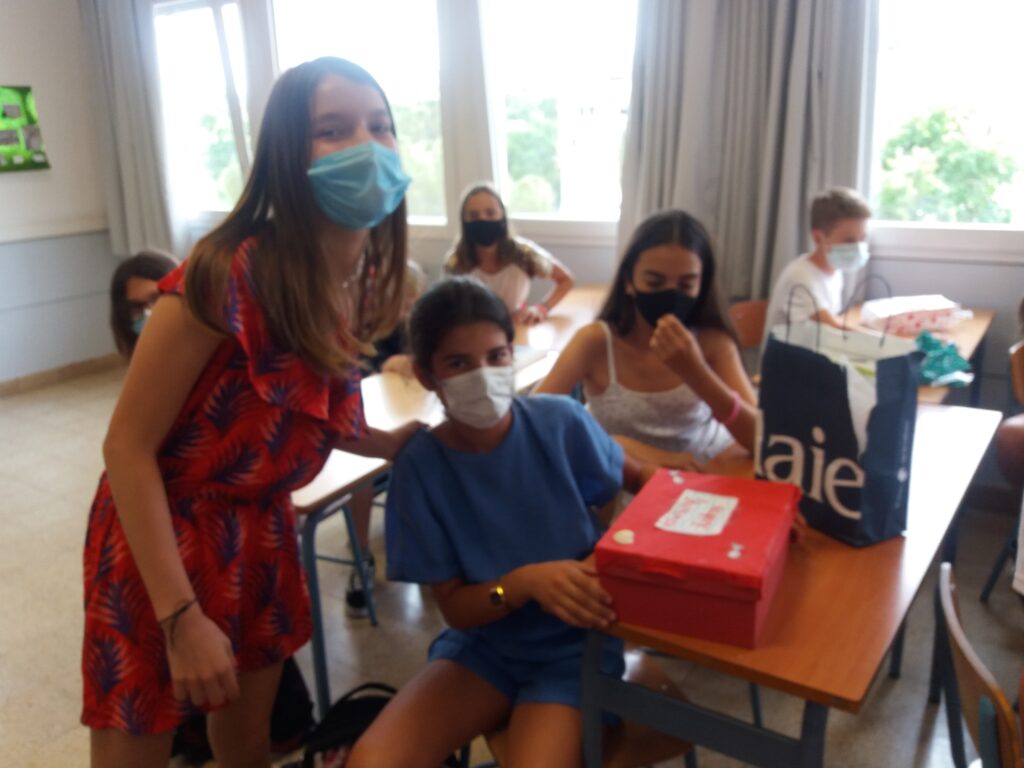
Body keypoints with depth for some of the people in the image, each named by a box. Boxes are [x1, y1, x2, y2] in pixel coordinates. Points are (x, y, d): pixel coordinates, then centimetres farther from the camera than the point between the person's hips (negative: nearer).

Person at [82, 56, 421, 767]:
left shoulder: (370, 280, -6)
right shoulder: (228, 276, -28)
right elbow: (127, 447, -22)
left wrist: (396, 443, -3)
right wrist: (182, 617, -22)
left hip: (261, 534, 6)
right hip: (160, 538, -6)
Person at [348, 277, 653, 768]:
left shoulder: (560, 422, -14)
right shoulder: (420, 465, -12)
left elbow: (637, 477, 5)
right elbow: (454, 607, -8)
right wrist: (524, 582, -28)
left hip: (574, 644, -1)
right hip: (483, 642, 2)